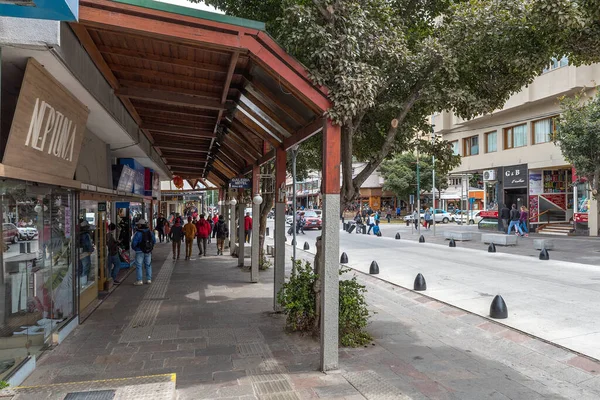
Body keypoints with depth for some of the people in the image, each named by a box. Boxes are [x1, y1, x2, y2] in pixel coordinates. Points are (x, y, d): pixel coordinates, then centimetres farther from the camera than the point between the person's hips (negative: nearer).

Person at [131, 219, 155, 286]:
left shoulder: (138, 233, -16)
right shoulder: (150, 232, 1)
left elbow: (134, 243, -15)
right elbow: (154, 241, 10)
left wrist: (134, 248, 5)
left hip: (140, 252, -5)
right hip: (148, 252, 5)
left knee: (138, 266, 2)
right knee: (148, 265, 13)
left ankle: (139, 280, 1)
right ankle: (149, 279, 16)